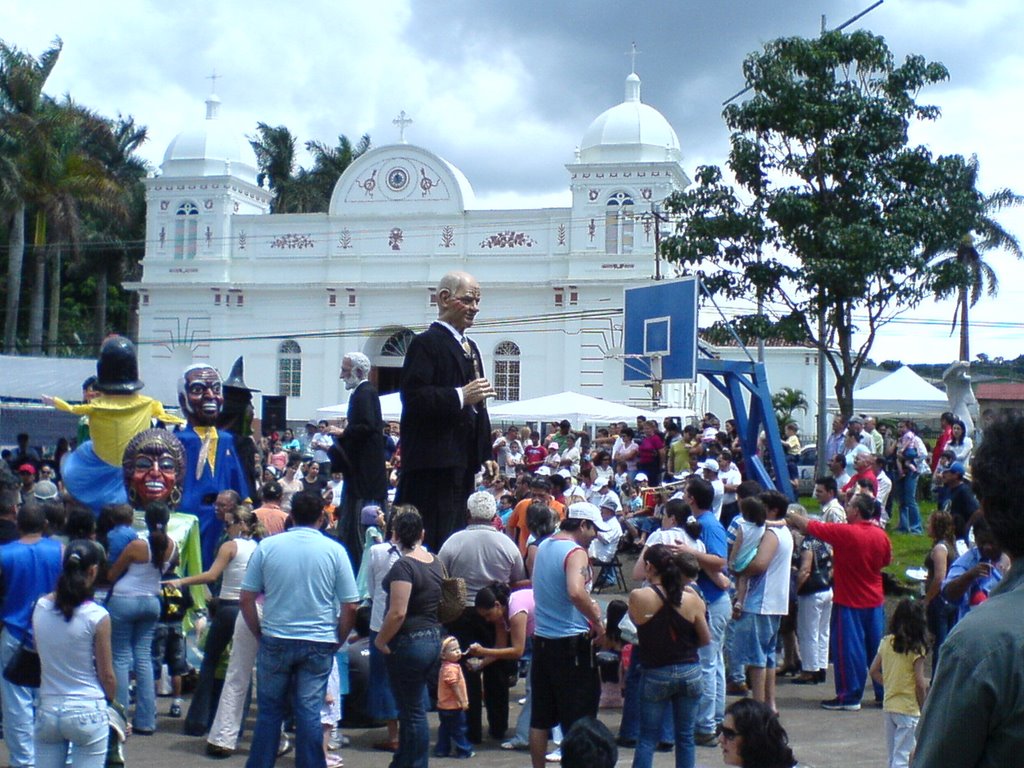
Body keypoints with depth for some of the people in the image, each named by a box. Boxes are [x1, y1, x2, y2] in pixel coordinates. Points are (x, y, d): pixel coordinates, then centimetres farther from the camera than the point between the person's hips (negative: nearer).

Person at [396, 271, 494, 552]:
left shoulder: (470, 347, 21)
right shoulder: (426, 343, -8)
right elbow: (413, 396, -20)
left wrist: (485, 454, 18)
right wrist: (460, 396, -25)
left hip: (463, 461, 9)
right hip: (435, 463, -9)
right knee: (435, 539, -10)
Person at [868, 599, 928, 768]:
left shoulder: (886, 642, 1)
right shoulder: (916, 648, -15)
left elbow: (874, 671, 6)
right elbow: (920, 684, -15)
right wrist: (924, 710, -4)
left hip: (888, 705, 6)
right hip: (908, 708, -6)